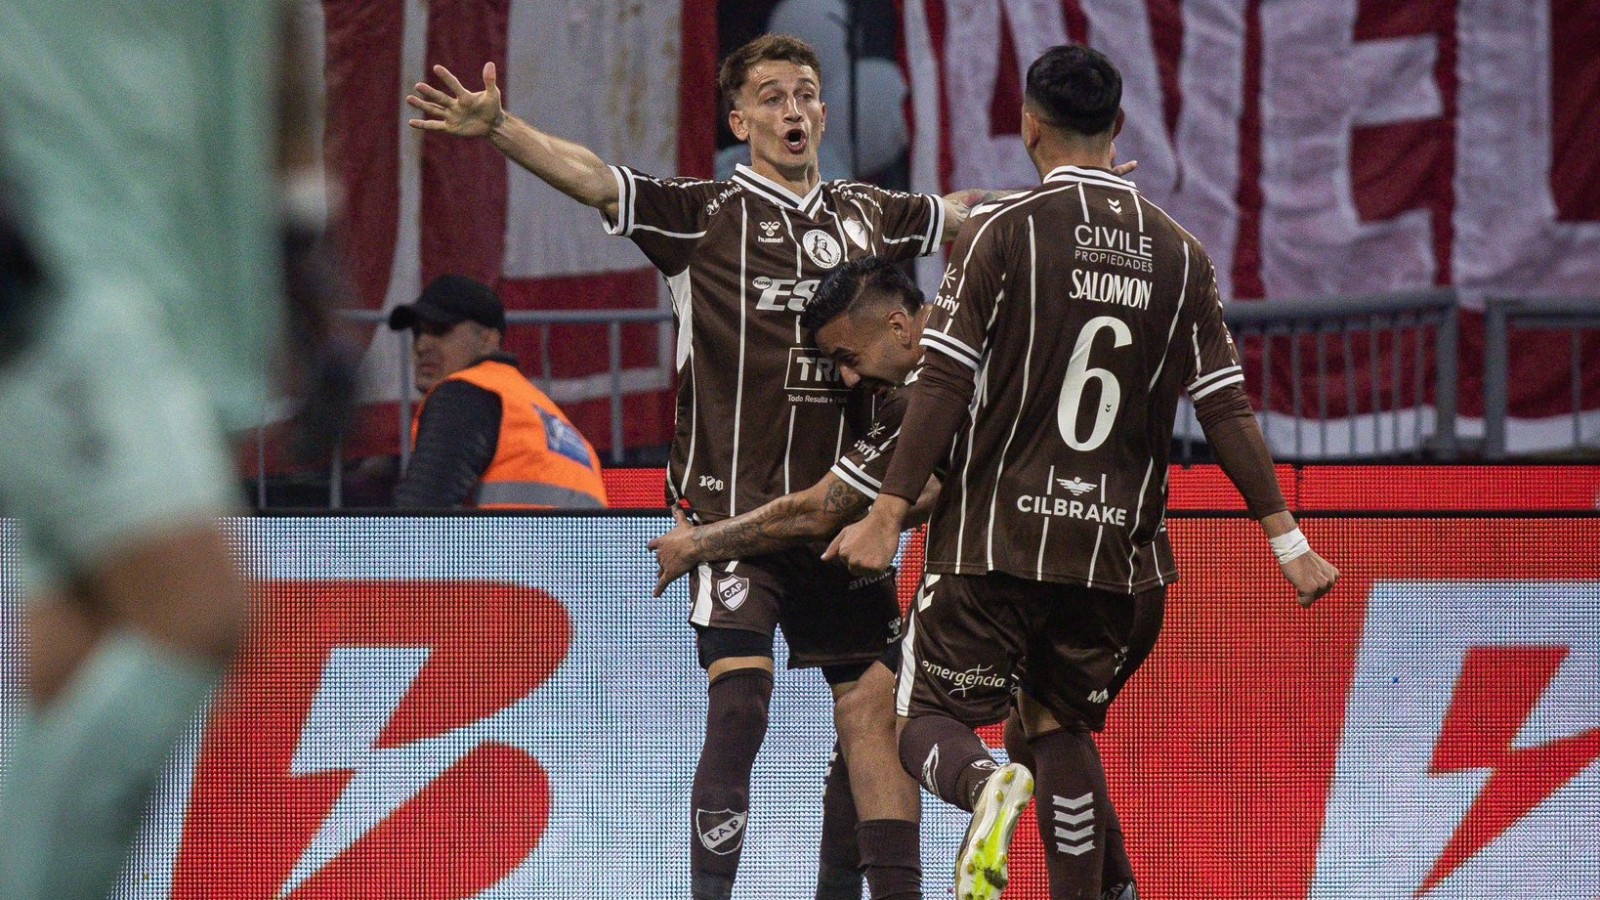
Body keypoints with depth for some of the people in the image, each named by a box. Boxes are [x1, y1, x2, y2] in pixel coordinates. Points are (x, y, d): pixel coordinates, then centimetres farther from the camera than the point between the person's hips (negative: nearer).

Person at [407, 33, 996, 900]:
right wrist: (498, 129, -30)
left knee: (873, 712, 6)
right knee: (738, 706, -15)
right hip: (736, 507, -5)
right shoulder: (705, 212, -2)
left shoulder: (868, 214, 13)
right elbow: (591, 178, -15)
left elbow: (965, 210, 31)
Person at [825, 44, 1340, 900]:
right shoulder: (1177, 252, 5)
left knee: (928, 721, 2)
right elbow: (1225, 407, 4)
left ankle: (988, 786, -31)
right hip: (1111, 548, 4)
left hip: (994, 538, -4)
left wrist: (887, 515, -8)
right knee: (1063, 729, 19)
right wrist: (1286, 538, 9)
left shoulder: (1000, 233, -6)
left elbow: (944, 385, -11)